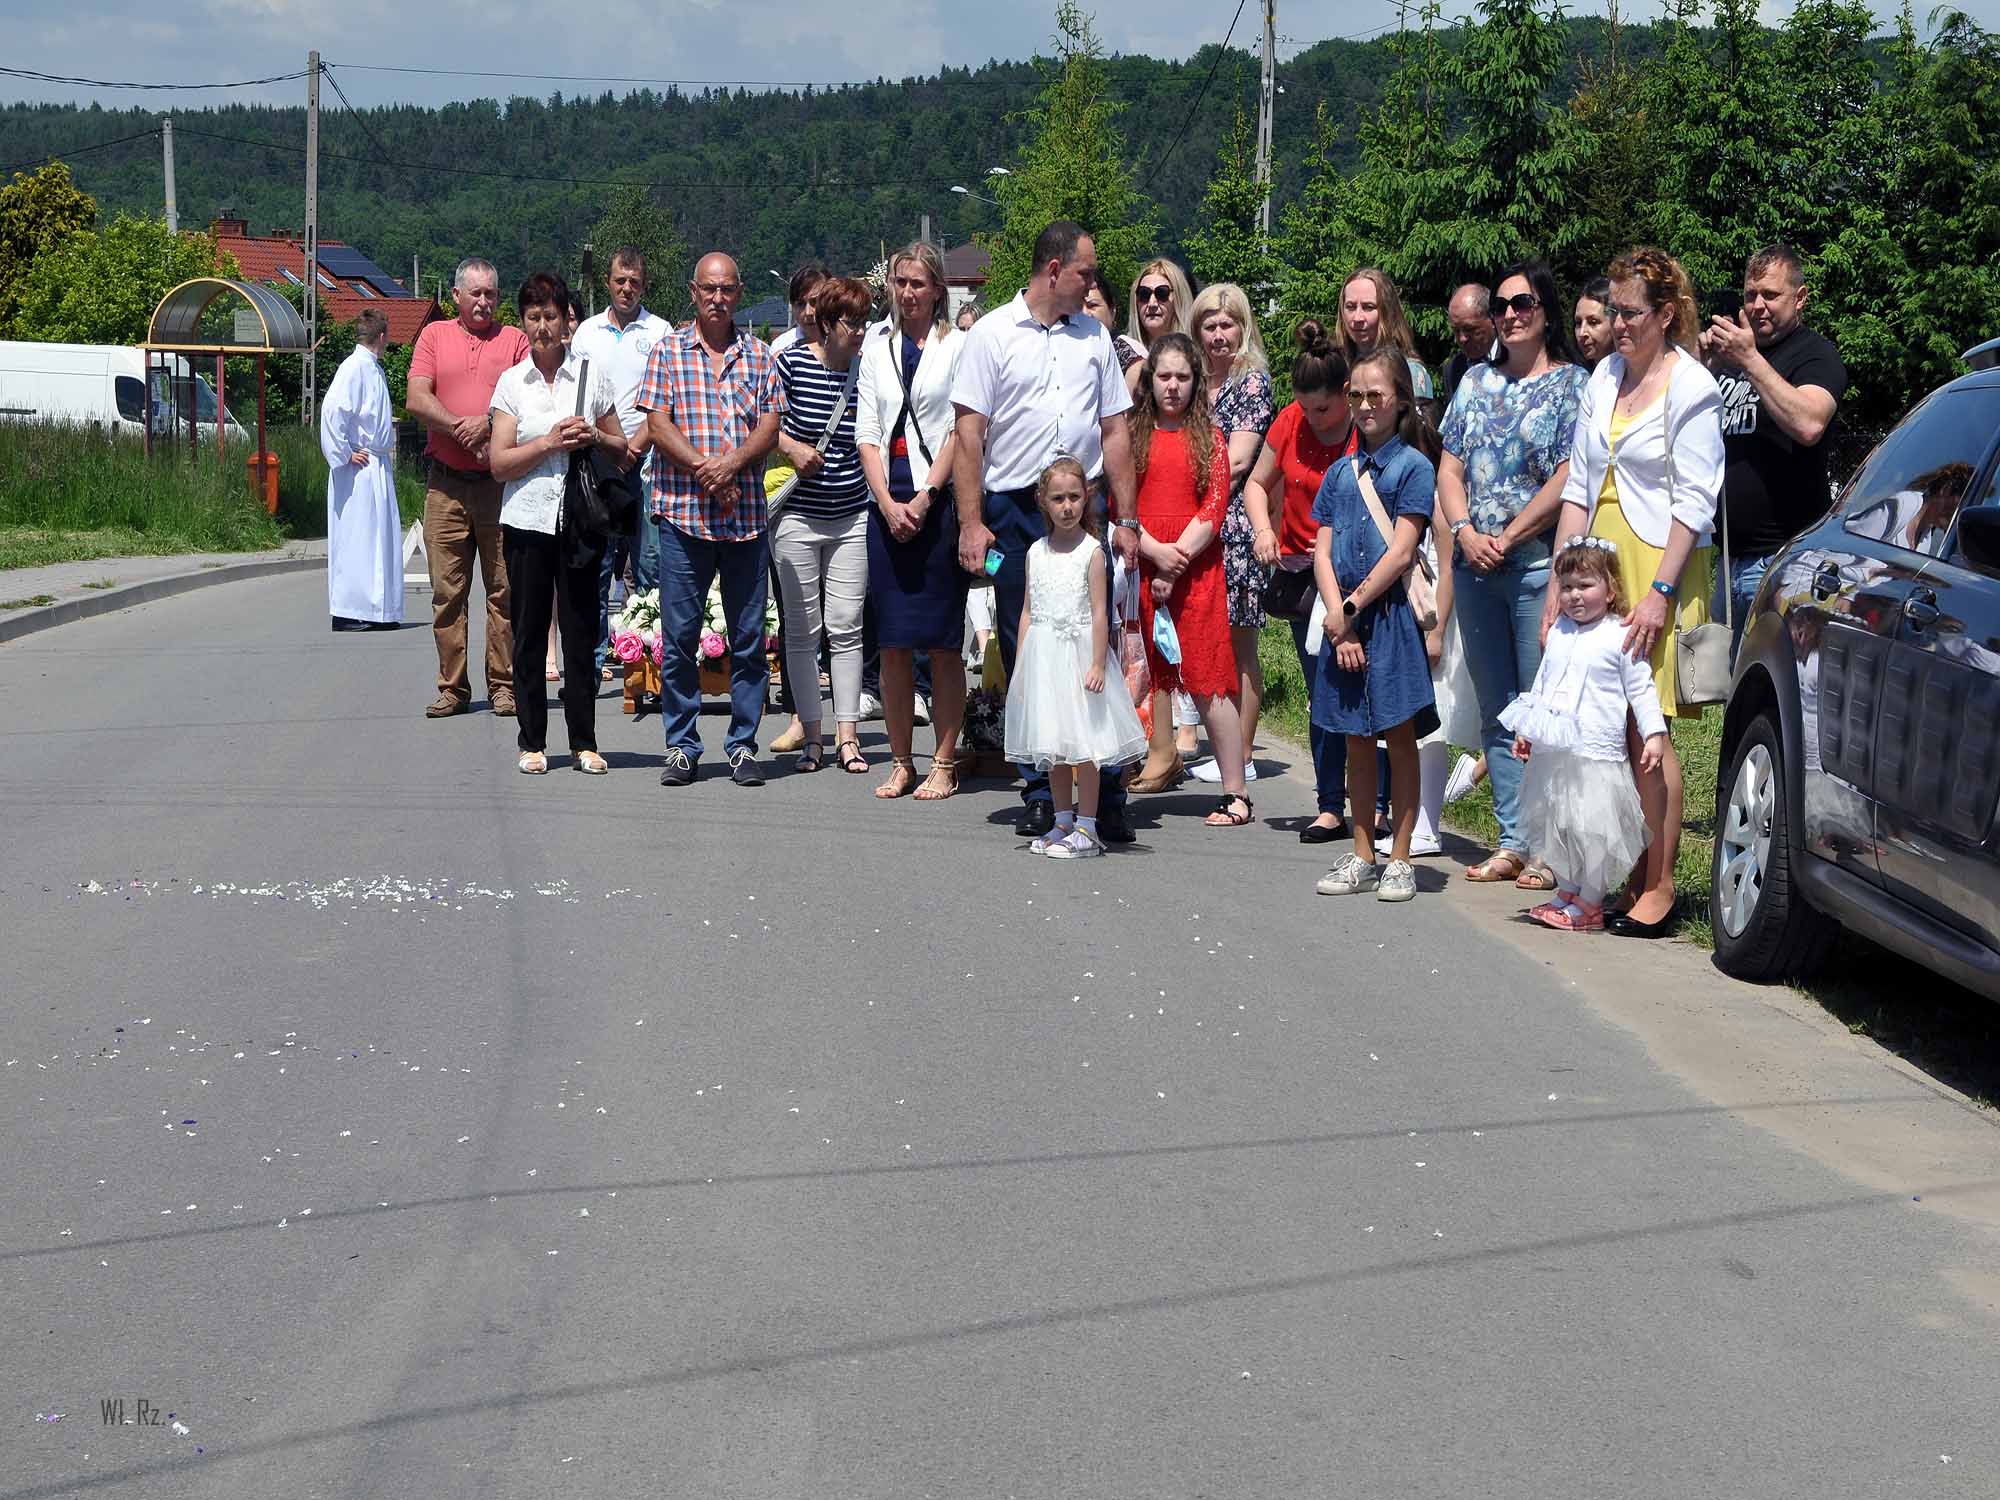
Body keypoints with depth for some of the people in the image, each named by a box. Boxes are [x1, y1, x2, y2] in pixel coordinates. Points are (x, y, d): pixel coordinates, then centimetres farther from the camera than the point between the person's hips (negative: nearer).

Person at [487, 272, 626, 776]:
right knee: (528, 633, 3)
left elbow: (621, 446, 14)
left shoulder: (591, 375, 8)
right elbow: (500, 463, 0)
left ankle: (583, 742, 9)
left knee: (581, 631, 1)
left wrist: (594, 437, -6)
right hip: (527, 521, 0)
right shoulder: (511, 383, 6)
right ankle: (532, 742, 10)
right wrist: (550, 441, -12)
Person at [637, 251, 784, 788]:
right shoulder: (668, 351, 6)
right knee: (679, 636, 1)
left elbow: (770, 426, 3)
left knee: (749, 637, 4)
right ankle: (682, 747, 10)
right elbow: (658, 425, -2)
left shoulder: (759, 355, 11)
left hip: (747, 516, 2)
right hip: (683, 515, -2)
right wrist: (702, 470, -14)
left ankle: (743, 745, 12)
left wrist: (731, 463, -14)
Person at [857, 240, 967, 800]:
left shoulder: (957, 346, 1)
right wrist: (888, 502, -4)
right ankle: (900, 762, 12)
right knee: (893, 644, 4)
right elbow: (867, 433, 10)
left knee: (942, 643, -2)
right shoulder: (877, 347, 14)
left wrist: (924, 499, -12)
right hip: (887, 505, 4)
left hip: (940, 503, -4)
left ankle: (944, 764, 5)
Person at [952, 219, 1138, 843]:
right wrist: (971, 523, -8)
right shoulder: (993, 334, 2)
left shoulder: (1095, 337, 13)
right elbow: (969, 433, -2)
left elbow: (1115, 431, 15)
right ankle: (1042, 793, 11)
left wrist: (1127, 518, 7)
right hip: (1015, 511, -2)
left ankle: (1105, 797, -1)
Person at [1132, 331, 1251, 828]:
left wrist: (1177, 561, -10)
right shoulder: (1133, 434, 9)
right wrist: (1155, 552, -11)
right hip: (1140, 566, 1)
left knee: (1208, 683, -3)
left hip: (1197, 569, -1)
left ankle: (1235, 793, 0)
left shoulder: (1208, 437, 7)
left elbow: (1214, 510, -1)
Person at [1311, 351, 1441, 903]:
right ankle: (1362, 856, 18)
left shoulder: (1413, 466, -3)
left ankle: (1399, 860, 5)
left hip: (1391, 614, -5)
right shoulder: (1340, 473, 12)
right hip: (1344, 617, 5)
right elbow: (1322, 552, 6)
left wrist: (1354, 607, -10)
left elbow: (1400, 552, -10)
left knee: (1399, 737, 0)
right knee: (1357, 740, 10)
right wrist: (1337, 617, -6)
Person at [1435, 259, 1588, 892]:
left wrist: (1508, 538, -12)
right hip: (1475, 567, 6)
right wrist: (1466, 533, -5)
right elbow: (1450, 467, 12)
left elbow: (1569, 478, -10)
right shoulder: (1476, 382, 16)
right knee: (1496, 714, 9)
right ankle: (1512, 841, 15)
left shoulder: (1573, 384, -1)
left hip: (1539, 564, -6)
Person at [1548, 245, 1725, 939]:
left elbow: (1695, 502, -11)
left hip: (1661, 567, -6)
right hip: (1599, 564, 6)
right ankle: (1625, 877, 11)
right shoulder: (1606, 376, 14)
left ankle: (1659, 888, -1)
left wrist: (1660, 592, -16)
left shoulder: (1691, 387, -6)